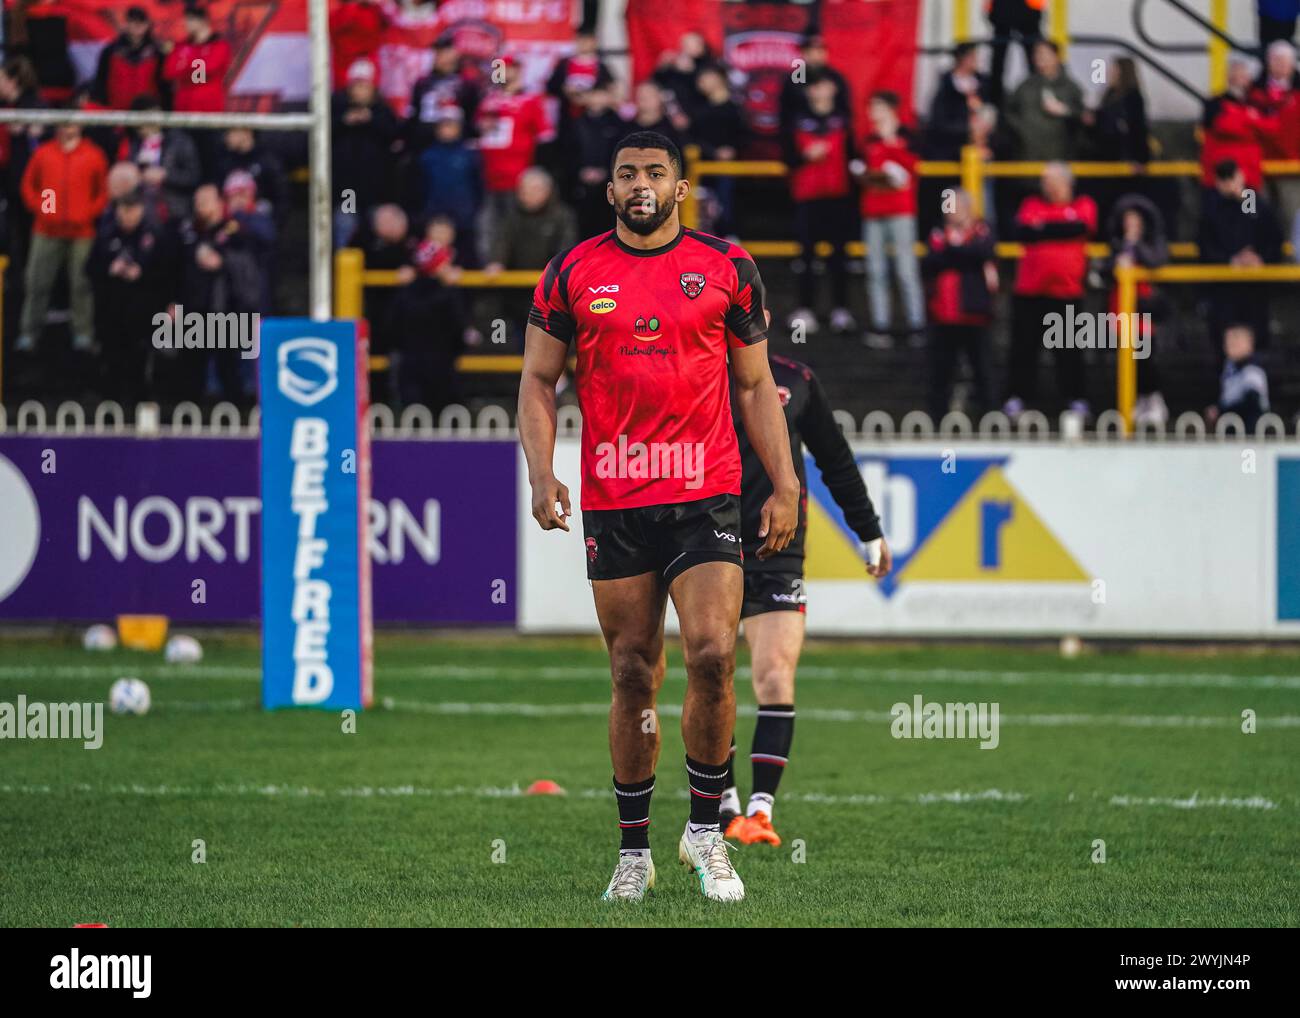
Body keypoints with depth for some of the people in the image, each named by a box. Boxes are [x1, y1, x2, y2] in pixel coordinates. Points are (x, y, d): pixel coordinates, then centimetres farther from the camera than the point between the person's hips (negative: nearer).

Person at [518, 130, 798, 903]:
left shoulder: (727, 269, 5)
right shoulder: (574, 273, 5)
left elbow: (757, 384, 10)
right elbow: (540, 379, 9)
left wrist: (784, 485, 4)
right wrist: (542, 471, -5)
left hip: (707, 496, -1)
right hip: (612, 503, 1)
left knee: (713, 654, -15)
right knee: (634, 674, 4)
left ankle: (706, 828, 3)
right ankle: (634, 852, 15)